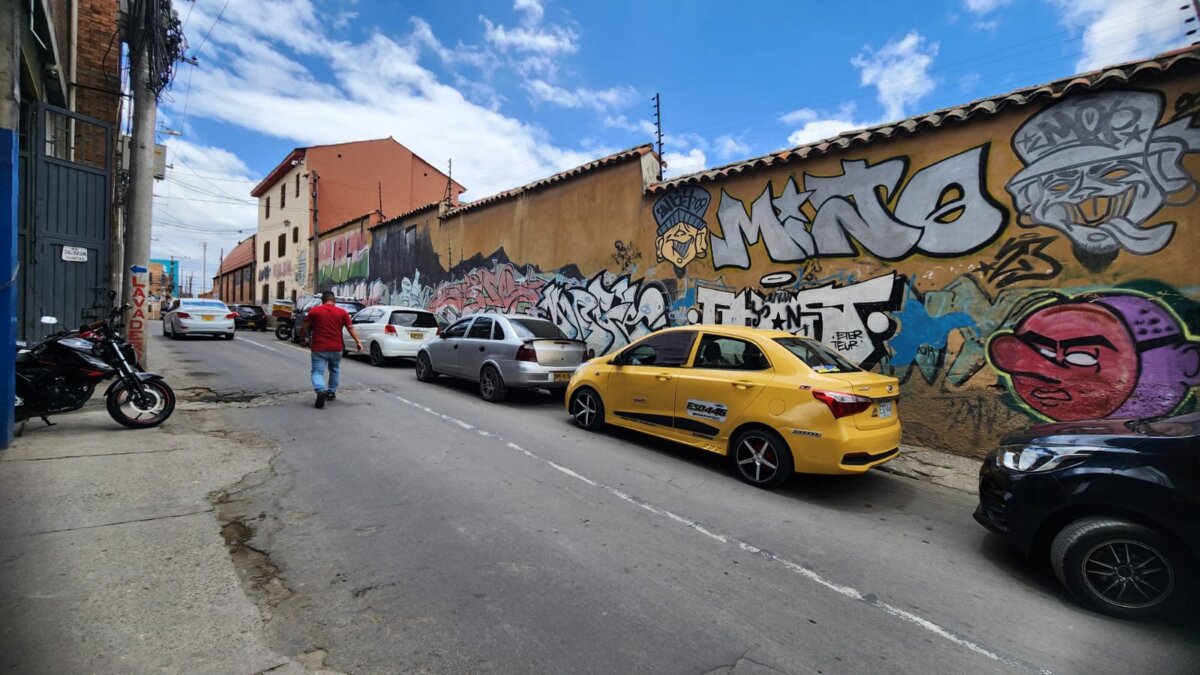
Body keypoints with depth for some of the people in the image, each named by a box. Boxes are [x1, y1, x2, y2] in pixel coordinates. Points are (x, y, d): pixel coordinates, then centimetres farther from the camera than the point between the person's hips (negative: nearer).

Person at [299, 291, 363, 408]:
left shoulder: (314, 311, 0)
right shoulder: (342, 312, 2)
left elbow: (304, 328, 4)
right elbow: (350, 328, -2)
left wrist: (302, 338, 20)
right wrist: (358, 341, -2)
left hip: (319, 348, -2)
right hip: (336, 348, 2)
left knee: (317, 372, 1)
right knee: (334, 370, 23)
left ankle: (321, 390, -25)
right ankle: (331, 392, 29)